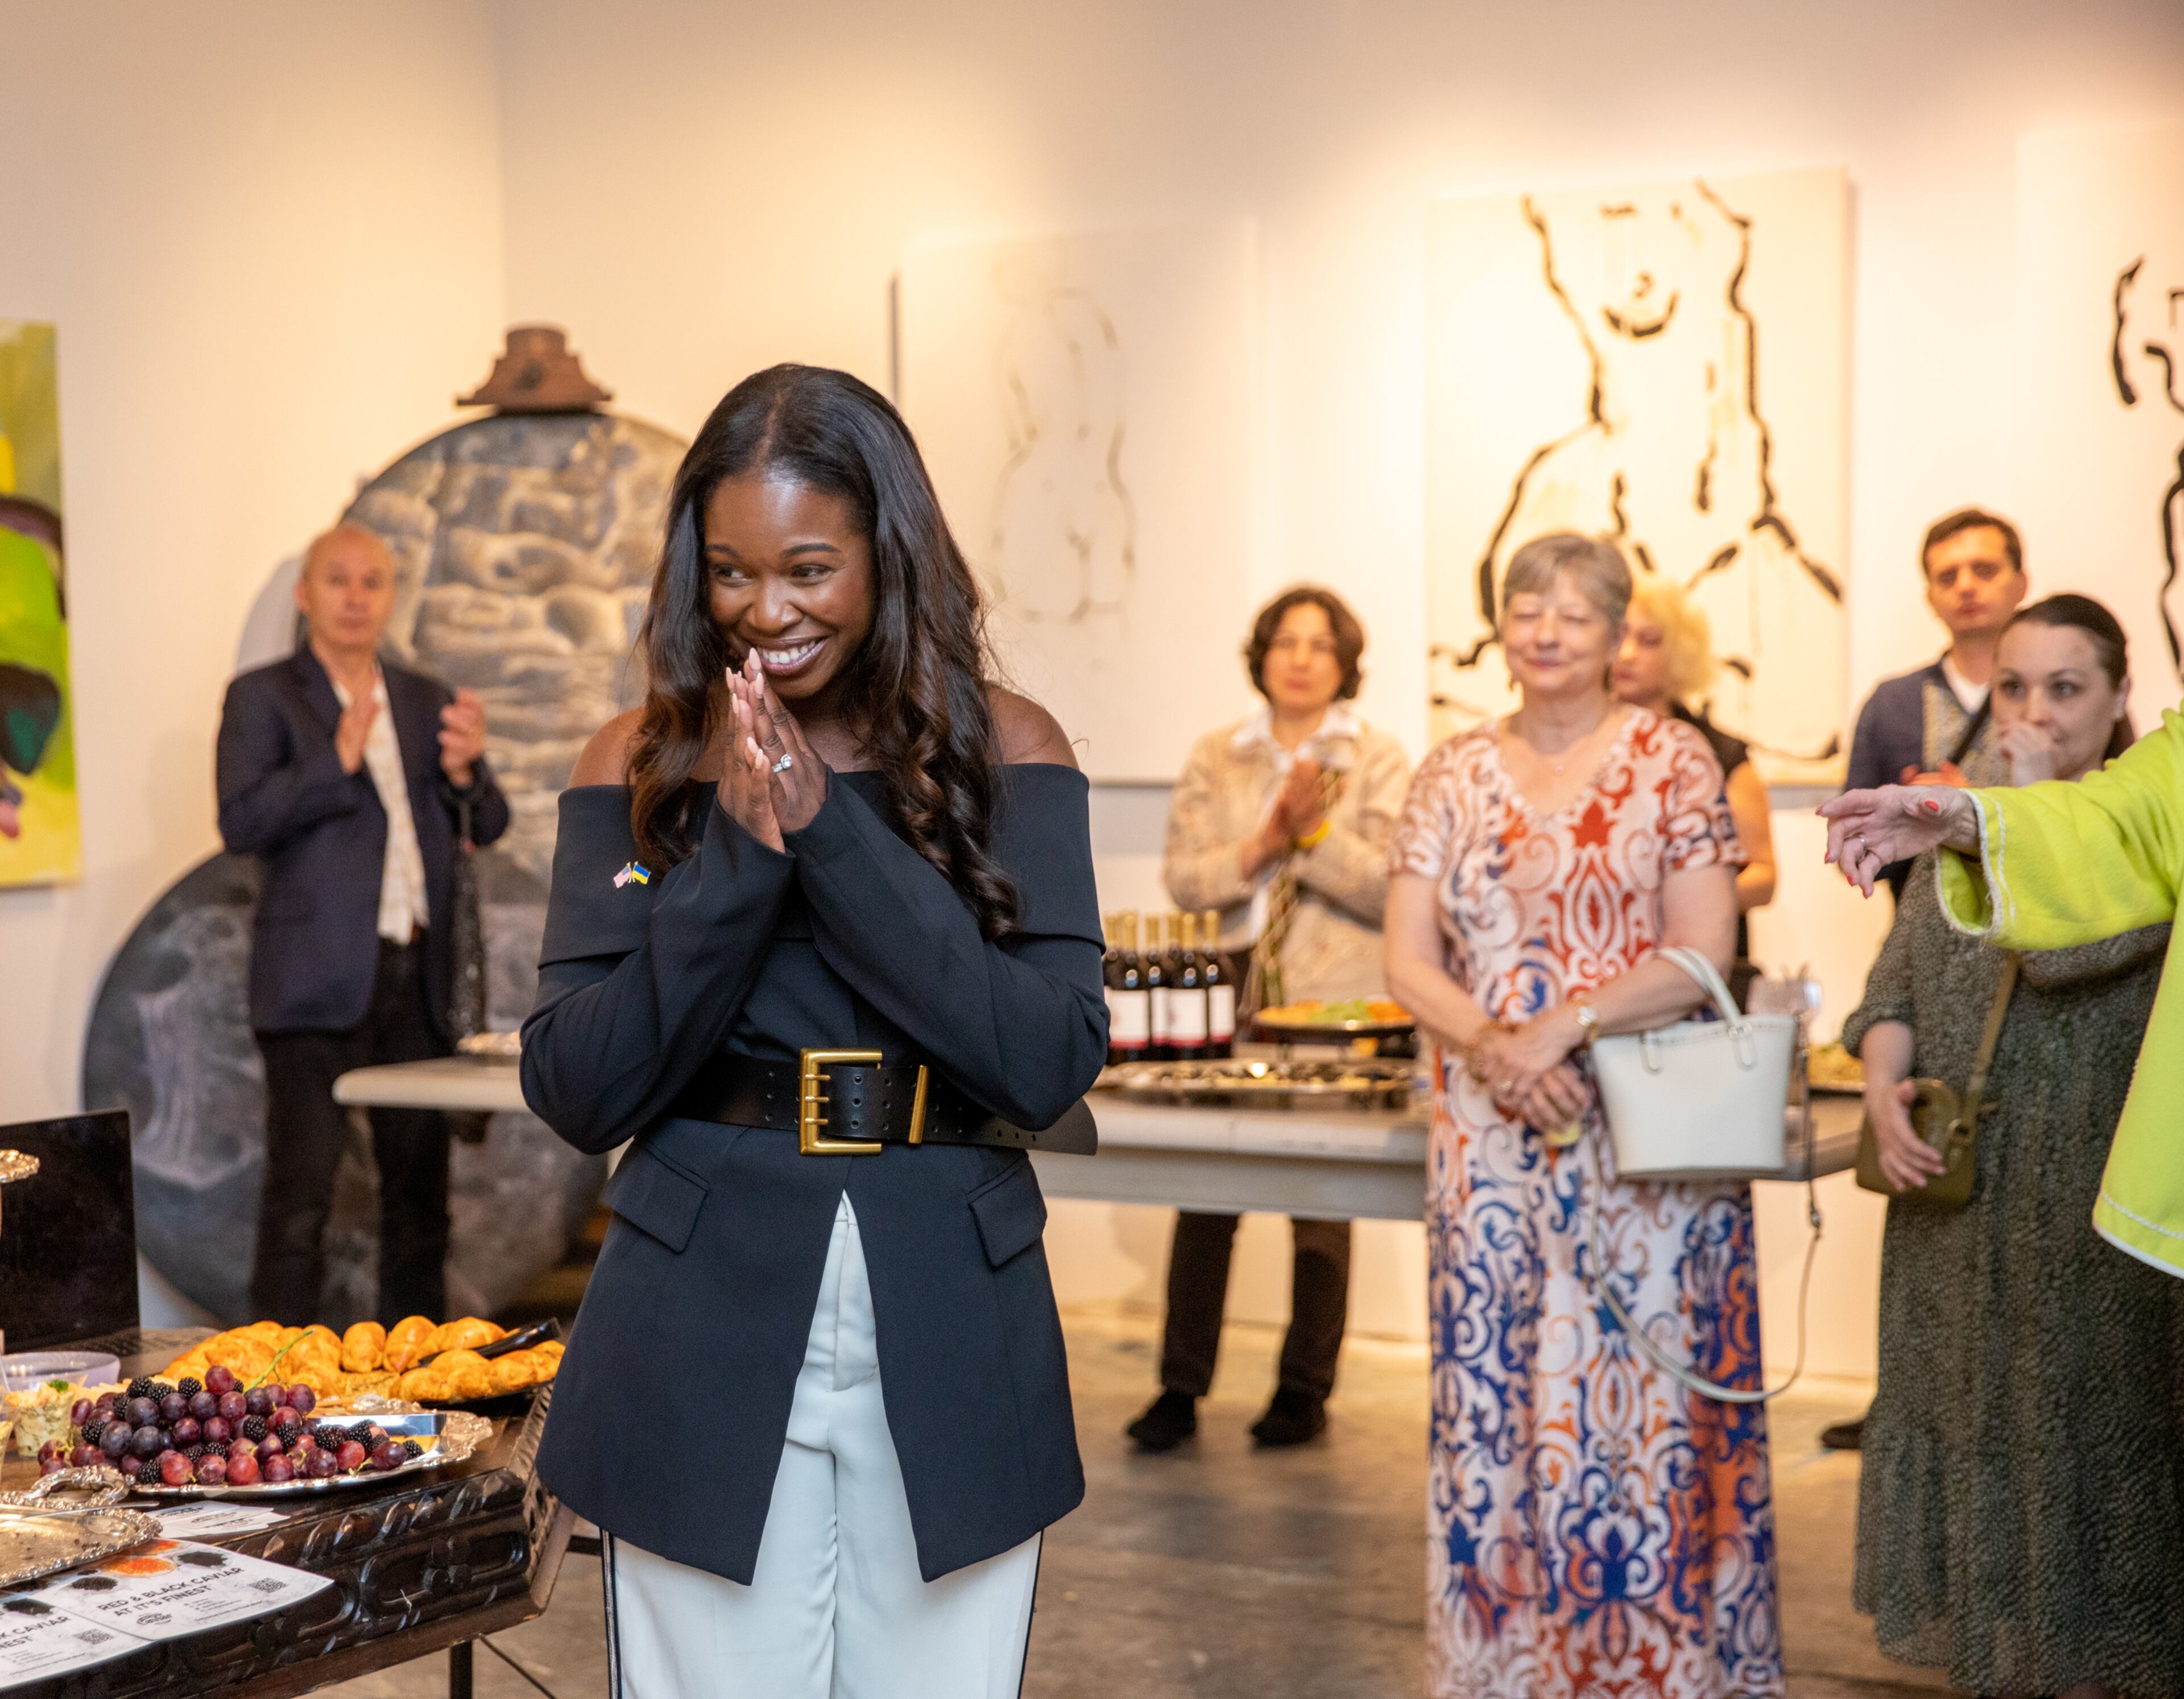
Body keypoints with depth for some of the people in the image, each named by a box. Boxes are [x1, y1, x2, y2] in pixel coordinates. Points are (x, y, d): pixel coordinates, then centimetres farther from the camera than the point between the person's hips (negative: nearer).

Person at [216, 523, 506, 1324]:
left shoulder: (426, 701, 16)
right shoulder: (263, 697, 2)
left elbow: (489, 825, 14)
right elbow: (240, 822, -11)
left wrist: (465, 770, -8)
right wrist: (336, 761, -23)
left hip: (419, 976, 5)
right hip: (318, 979, -5)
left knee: (419, 1184, 9)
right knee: (302, 1188, -5)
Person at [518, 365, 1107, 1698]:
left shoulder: (1005, 752, -1)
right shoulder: (642, 765, 0)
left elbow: (1052, 1065, -12)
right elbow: (577, 1095, -5)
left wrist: (831, 830, -17)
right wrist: (736, 852, -16)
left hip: (951, 1346, 1)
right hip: (706, 1347, 0)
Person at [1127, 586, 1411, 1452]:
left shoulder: (1379, 760, 4)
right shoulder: (1215, 758, 11)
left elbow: (1389, 887, -6)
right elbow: (1183, 876, 2)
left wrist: (1317, 833, -18)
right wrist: (1263, 845, -13)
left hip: (1337, 1001, -2)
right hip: (1236, 996, 2)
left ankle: (1305, 1392, 12)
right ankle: (1180, 1389, 7)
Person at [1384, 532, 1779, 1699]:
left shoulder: (1673, 763, 0)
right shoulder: (1453, 776, 9)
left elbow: (1704, 955, -7)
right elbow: (1409, 963, 4)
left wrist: (1565, 1027, -16)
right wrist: (1493, 1045, -13)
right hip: (1491, 1137, 3)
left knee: (1640, 1395, -1)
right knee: (1497, 1392, 6)